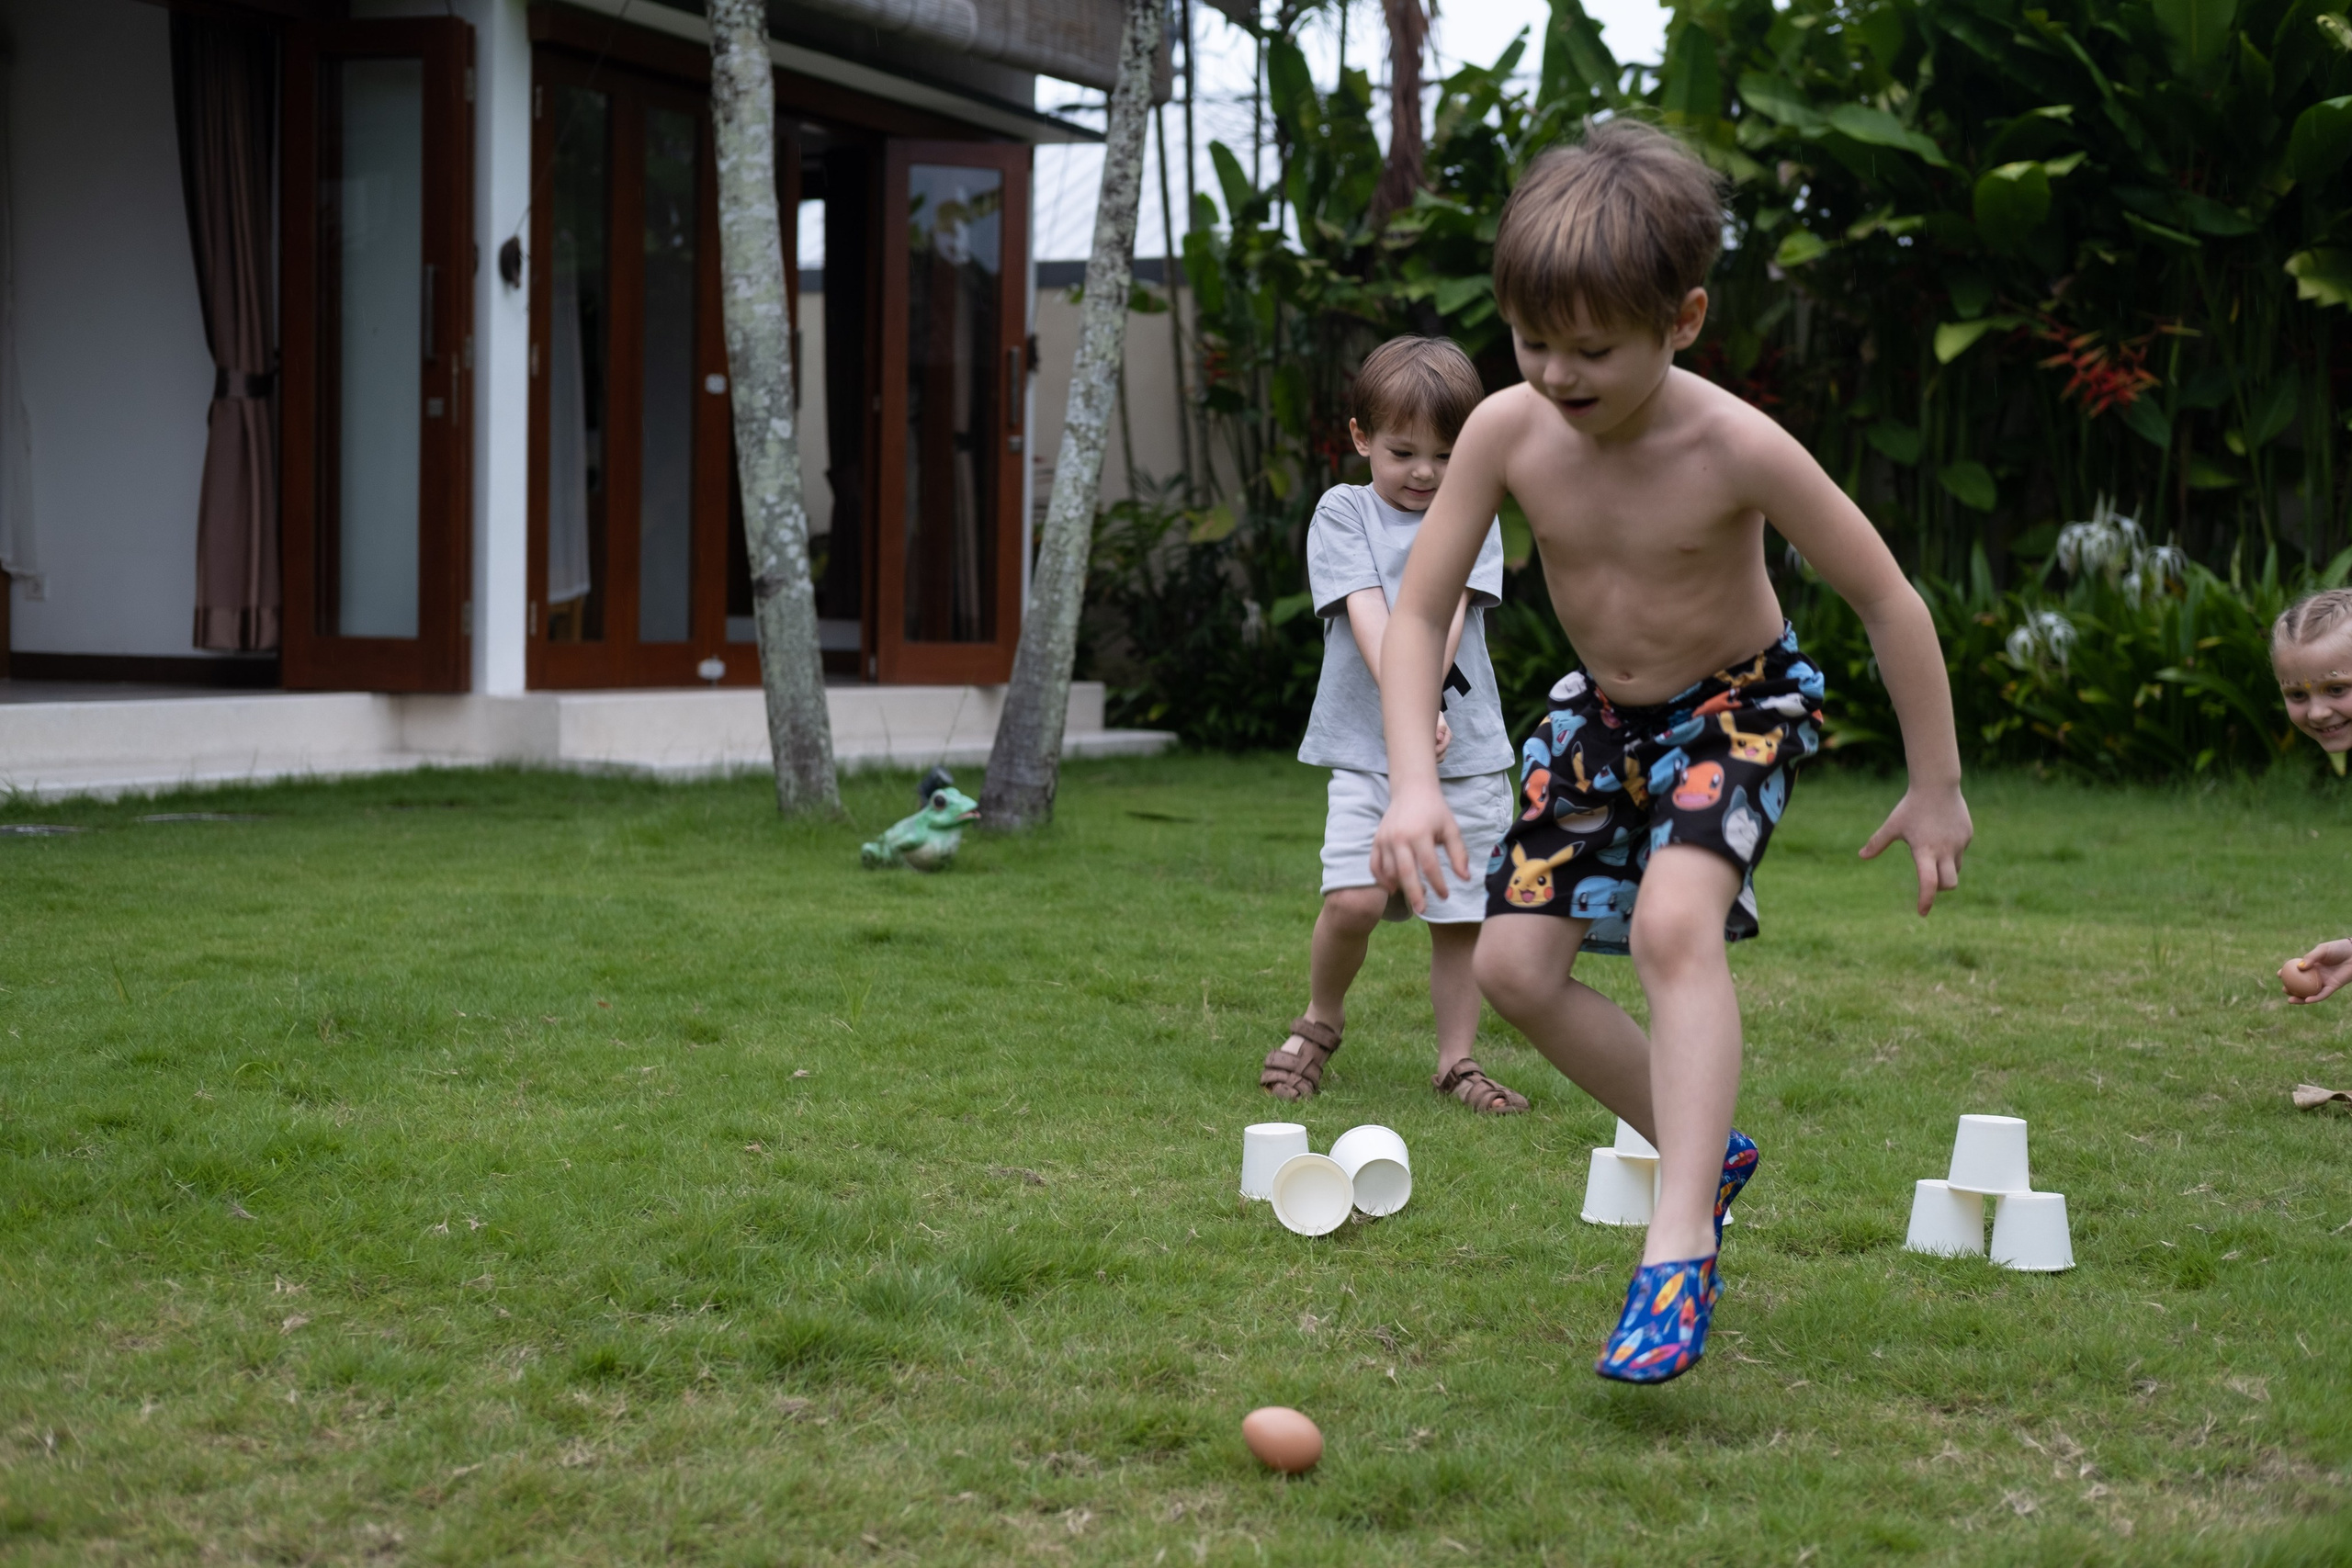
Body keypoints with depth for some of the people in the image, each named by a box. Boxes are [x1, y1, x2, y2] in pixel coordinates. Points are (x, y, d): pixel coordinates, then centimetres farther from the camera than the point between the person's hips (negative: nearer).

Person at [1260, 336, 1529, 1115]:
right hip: (1366, 748, -2)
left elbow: (1447, 608, -6)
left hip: (1467, 749, 2)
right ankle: (1319, 1021, 10)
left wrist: (1426, 696, -22)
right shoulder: (1343, 512, 4)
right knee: (1354, 898, -15)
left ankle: (1457, 1060, 15)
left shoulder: (1473, 517, 10)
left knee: (1460, 914, 2)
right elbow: (1368, 616, -9)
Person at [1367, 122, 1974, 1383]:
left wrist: (1934, 785, -12)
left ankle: (1677, 1248, -30)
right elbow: (1417, 612, -15)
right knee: (1515, 964, -1)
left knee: (1674, 923, -30)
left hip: (1741, 705, -5)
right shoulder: (1508, 431, -21)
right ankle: (1706, 1149, 19)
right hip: (1602, 711, 5)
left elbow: (1887, 600, -19)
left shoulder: (1736, 451, -31)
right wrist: (1413, 781, -29)